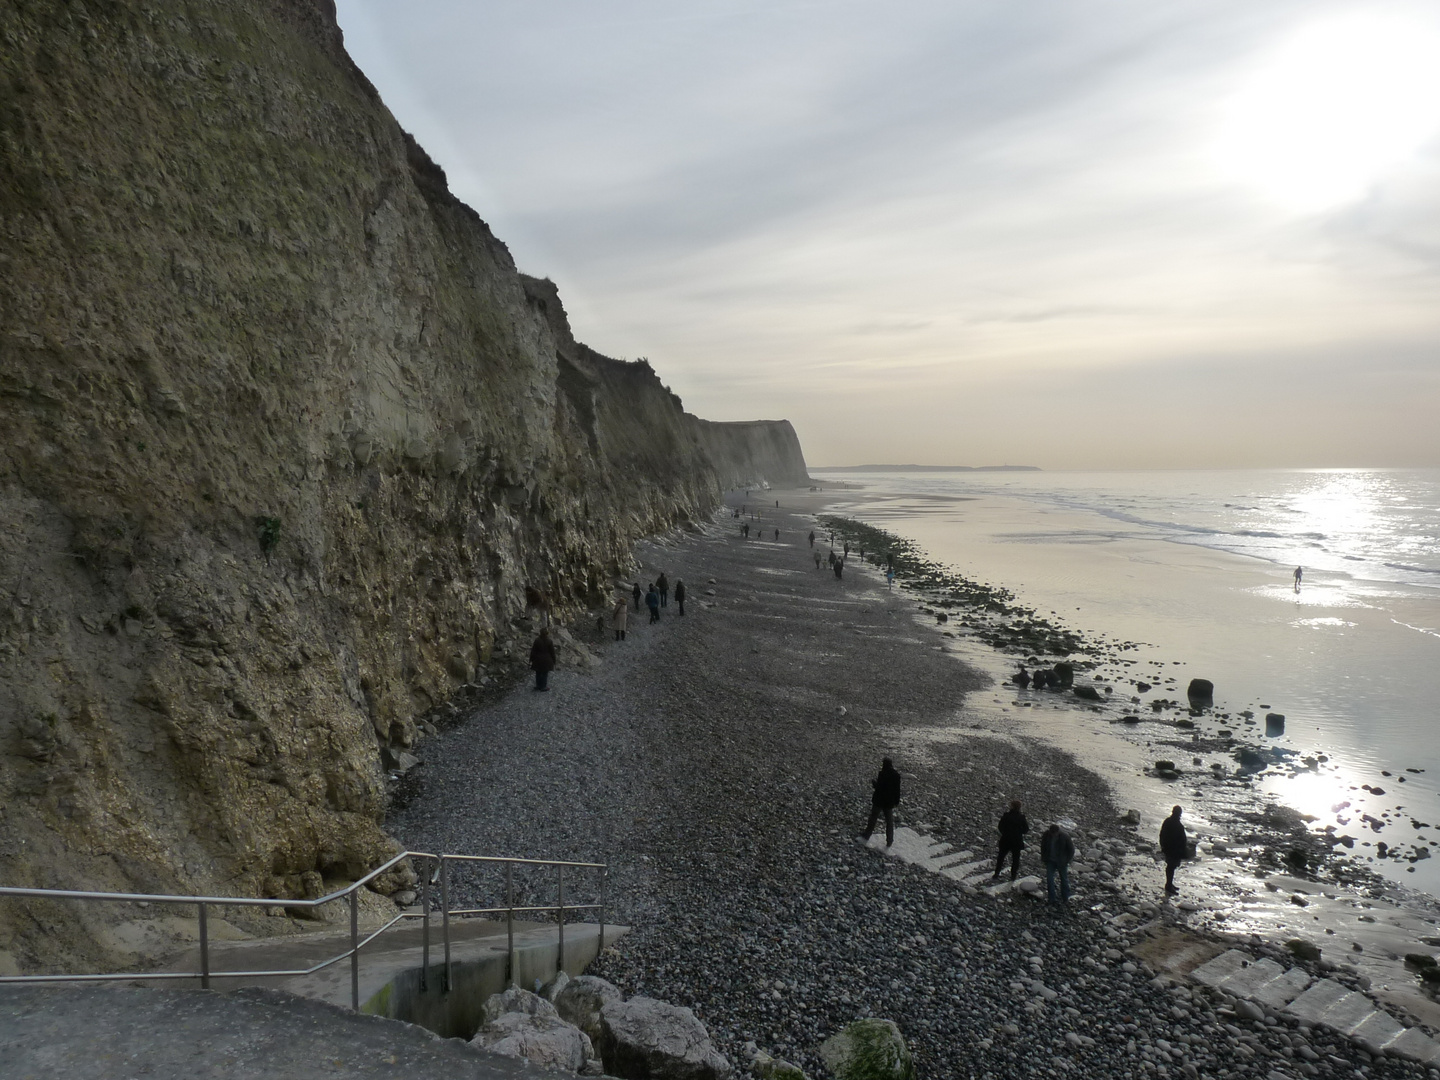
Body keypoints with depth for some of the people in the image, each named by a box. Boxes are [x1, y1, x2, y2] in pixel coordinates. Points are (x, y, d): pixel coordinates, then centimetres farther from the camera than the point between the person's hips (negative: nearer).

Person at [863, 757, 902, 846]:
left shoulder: (882, 774, -20)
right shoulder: (896, 775, -7)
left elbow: (878, 787, -20)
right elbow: (897, 790, -1)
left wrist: (874, 782, 0)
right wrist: (897, 801, 9)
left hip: (879, 800, -3)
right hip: (890, 802, 3)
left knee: (873, 819, 14)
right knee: (889, 822, 15)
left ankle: (867, 837, 25)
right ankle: (889, 842, 19)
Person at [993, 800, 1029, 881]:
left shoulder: (1006, 815, -14)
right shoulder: (1021, 817, -14)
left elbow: (1000, 827, -7)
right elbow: (1026, 830, -7)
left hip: (1005, 841, 1)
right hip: (1017, 841, 0)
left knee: (1001, 857, 15)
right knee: (1015, 858, 17)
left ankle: (996, 875, 18)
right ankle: (1013, 876, 25)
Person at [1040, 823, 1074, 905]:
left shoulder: (1065, 836, -22)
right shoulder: (1046, 834, -15)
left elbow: (1071, 849, -9)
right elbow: (1043, 846, 3)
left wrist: (1067, 860, -10)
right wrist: (1044, 858, 1)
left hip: (1061, 862, -2)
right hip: (1050, 861, 2)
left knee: (1064, 879, 12)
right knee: (1049, 879, -2)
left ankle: (1065, 899, 28)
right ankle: (1051, 899, 10)